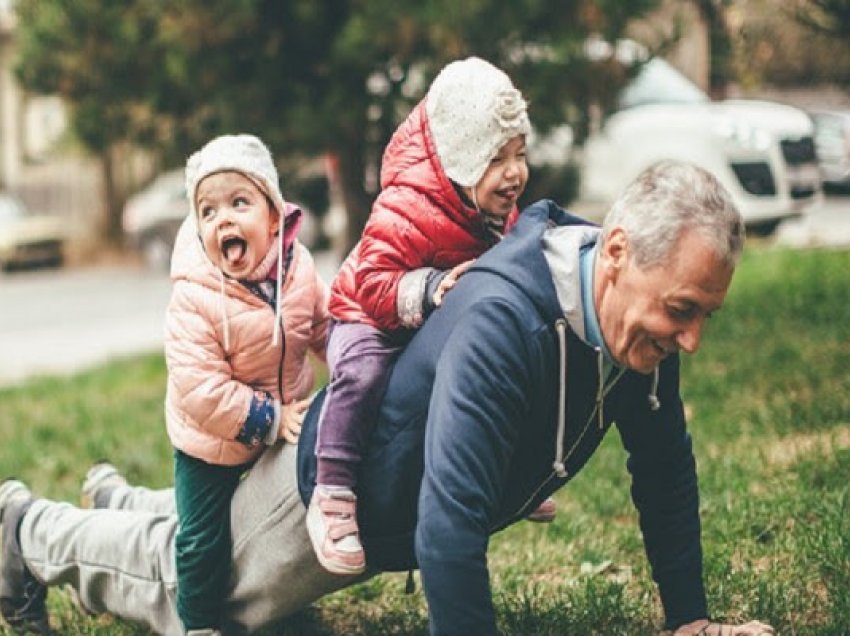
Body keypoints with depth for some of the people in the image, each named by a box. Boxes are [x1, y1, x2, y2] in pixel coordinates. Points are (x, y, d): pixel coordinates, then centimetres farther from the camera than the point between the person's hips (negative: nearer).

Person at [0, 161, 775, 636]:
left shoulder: (645, 319, -20)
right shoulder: (501, 322, -45)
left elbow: (664, 465, -6)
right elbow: (450, 526, -47)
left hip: (400, 511, 7)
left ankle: (120, 502, 56)